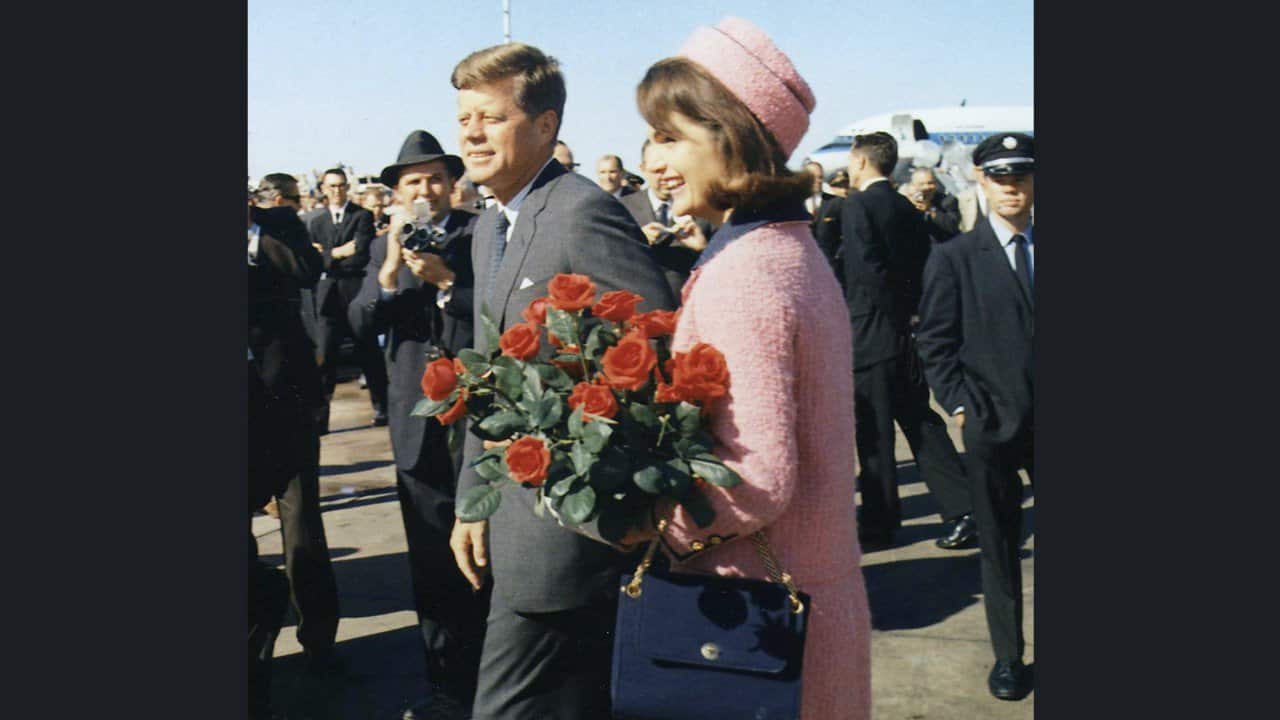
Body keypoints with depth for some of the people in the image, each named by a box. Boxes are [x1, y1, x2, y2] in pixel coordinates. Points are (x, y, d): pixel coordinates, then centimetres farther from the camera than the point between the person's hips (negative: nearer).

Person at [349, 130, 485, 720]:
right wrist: (390, 270, -15)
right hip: (418, 427, 4)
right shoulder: (385, 246, 11)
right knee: (433, 568, 9)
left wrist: (446, 280, -20)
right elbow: (360, 322, 0)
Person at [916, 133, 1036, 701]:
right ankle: (1008, 655, 22)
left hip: (1046, 423, 2)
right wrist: (962, 407, -8)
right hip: (992, 423, -1)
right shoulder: (953, 259, 0)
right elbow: (935, 344, -1)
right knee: (999, 547, 9)